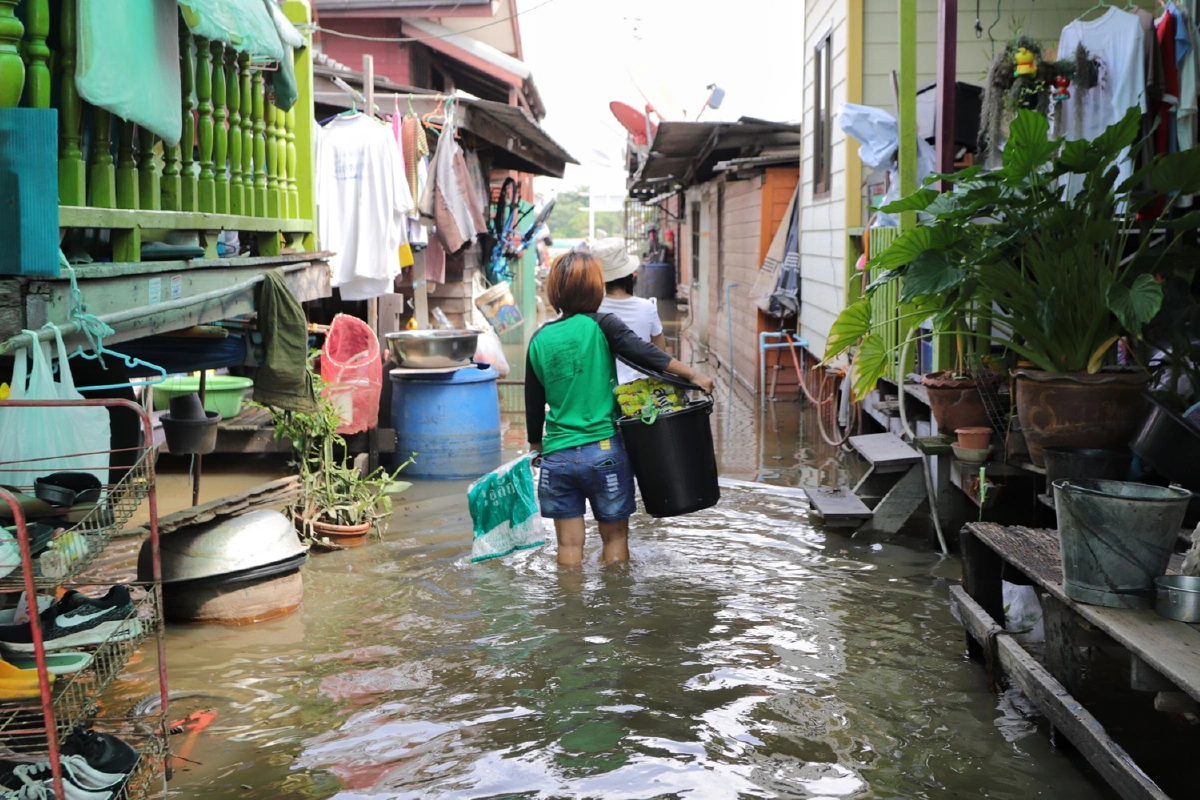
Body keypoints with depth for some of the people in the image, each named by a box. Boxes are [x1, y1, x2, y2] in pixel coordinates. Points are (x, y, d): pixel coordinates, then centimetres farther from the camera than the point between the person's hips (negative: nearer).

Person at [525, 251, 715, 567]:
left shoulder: (540, 339, 5)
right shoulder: (600, 326, -6)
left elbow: (533, 400, 13)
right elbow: (645, 354, -18)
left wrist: (535, 444, 26)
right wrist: (693, 375, -13)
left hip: (557, 456, 3)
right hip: (604, 452, -2)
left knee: (569, 545, 9)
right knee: (615, 536, 14)